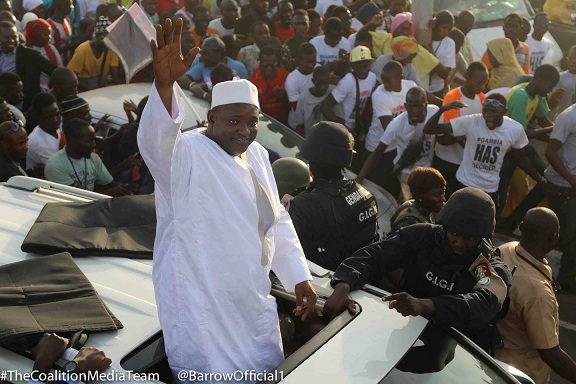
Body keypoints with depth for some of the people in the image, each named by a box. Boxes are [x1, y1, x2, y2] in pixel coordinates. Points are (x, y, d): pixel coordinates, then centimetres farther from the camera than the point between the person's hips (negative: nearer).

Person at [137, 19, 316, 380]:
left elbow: (276, 218, 13)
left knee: (266, 371, 20)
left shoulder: (256, 154, 7)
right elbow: (156, 140, -38)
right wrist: (164, 83, -55)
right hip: (201, 305, -7)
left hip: (253, 300, 8)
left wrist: (300, 276, 9)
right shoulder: (185, 152, -15)